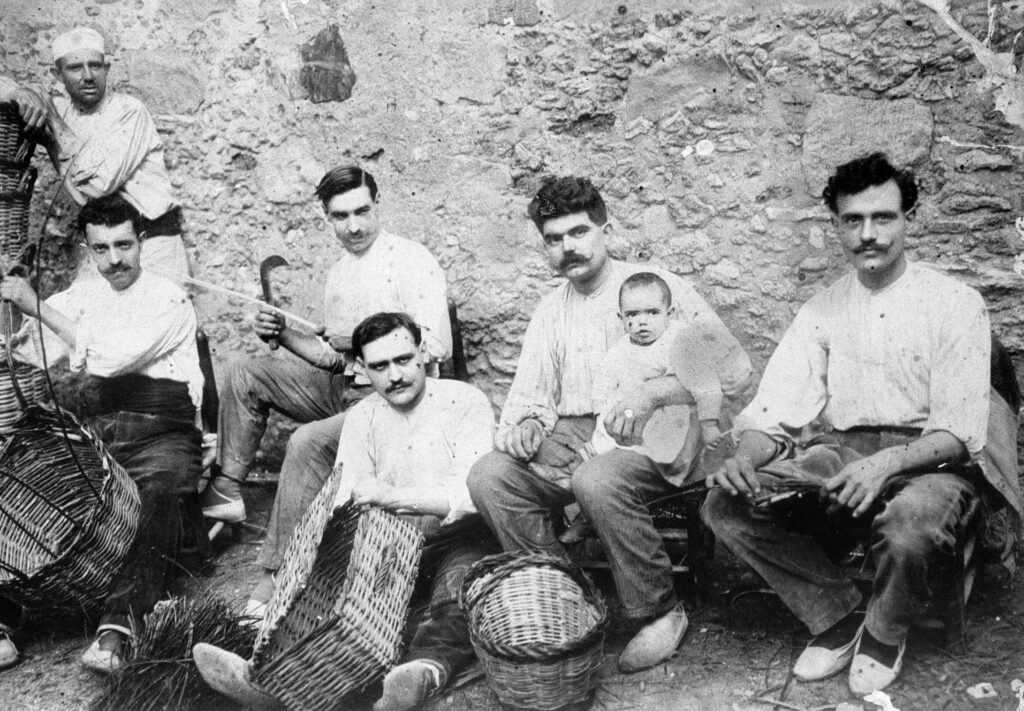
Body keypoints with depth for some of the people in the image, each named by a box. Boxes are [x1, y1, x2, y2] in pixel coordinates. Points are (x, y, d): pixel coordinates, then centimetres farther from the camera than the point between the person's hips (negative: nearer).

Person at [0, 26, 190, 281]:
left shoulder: (128, 111, -10)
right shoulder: (57, 110, 7)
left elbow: (97, 183, -21)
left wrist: (54, 120, -15)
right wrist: (21, 93, -12)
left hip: (152, 243, -5)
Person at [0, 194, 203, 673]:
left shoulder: (168, 299, -1)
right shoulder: (81, 296, 19)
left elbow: (111, 358, -15)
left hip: (160, 432, -4)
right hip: (94, 430, 4)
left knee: (156, 497, -35)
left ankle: (119, 625, -42)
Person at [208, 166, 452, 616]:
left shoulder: (411, 260, -10)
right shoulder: (339, 274, 16)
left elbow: (437, 346, -20)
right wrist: (283, 334, 4)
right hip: (342, 386, 9)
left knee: (308, 441, -31)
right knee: (246, 374, 1)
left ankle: (279, 575, -24)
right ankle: (226, 491, -1)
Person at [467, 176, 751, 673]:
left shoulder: (658, 286, 0)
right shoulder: (550, 311, 18)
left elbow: (732, 369, -7)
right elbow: (529, 394, 18)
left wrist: (652, 392, -20)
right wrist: (525, 424, -7)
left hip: (653, 433, -5)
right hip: (572, 435, 6)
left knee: (597, 480, -37)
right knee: (488, 476, -19)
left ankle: (661, 613, -15)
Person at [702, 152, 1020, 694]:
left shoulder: (955, 304, -2)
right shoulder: (822, 310, 11)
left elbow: (960, 429, -10)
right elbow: (774, 409, 4)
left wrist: (888, 463, -29)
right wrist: (745, 459, -19)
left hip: (928, 459, -4)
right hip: (838, 453, 4)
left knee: (910, 527, -38)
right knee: (726, 504, -19)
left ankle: (885, 632, -3)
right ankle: (837, 619, -1)